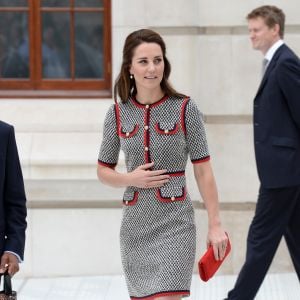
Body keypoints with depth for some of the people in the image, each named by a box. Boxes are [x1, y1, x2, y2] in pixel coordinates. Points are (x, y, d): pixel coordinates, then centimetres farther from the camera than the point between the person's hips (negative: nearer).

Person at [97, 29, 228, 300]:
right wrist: (130, 179, -9)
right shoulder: (118, 114, 3)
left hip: (174, 223, -3)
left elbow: (203, 170, -3)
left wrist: (215, 224, -6)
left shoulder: (184, 109, -4)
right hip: (135, 224, 4)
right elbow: (103, 171, 12)